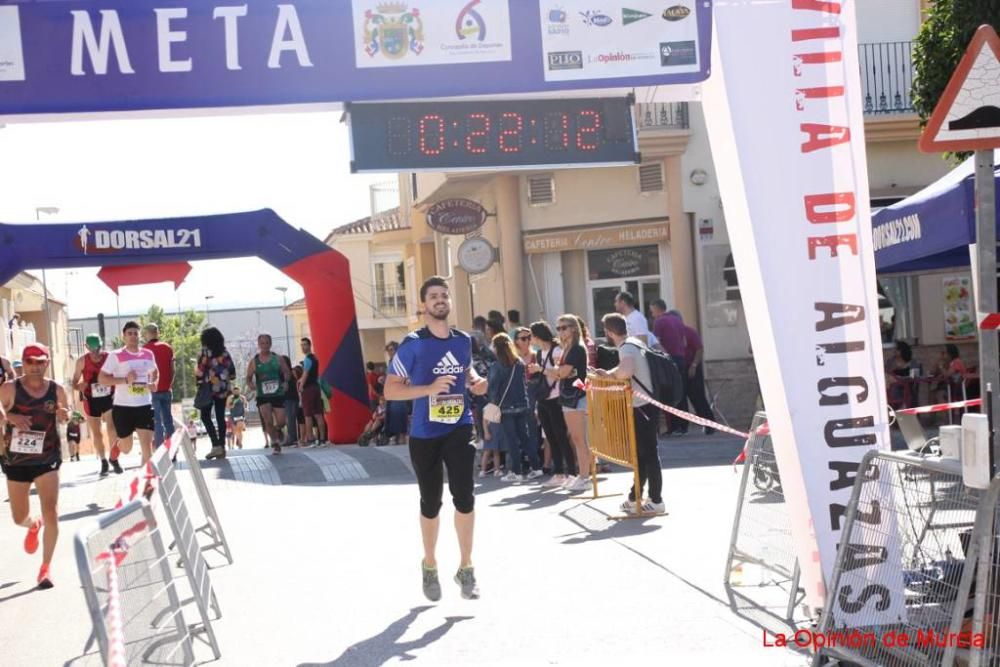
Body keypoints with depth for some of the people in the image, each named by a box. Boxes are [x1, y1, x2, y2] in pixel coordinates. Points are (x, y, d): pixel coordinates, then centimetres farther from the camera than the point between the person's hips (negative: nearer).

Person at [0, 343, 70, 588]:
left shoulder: (57, 391, -4)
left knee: (51, 514, -12)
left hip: (47, 460, 0)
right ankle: (33, 525, 54)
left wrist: (65, 415, -11)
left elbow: (66, 415, 12)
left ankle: (45, 567, 5)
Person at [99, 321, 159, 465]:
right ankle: (113, 456, 47)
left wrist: (153, 383, 4)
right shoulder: (116, 356, -8)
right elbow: (101, 379, -11)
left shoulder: (148, 354, 7)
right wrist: (125, 380, -20)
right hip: (123, 407, -3)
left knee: (147, 445, -6)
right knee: (126, 447, 11)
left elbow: (155, 372, 26)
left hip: (145, 406, 3)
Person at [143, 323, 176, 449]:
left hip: (153, 390, -4)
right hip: (166, 389, 4)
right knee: (168, 419, 10)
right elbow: (172, 370, 8)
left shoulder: (145, 349, -5)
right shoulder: (167, 347, 8)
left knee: (156, 420, -4)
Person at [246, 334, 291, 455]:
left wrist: (286, 381, -10)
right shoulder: (254, 362, 3)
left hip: (278, 395, 1)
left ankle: (277, 431, 35)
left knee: (281, 422, -3)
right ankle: (275, 442, 7)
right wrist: (251, 383, -15)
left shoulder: (278, 359, 4)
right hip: (263, 396, -1)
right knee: (268, 421, -15)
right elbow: (248, 378, 8)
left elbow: (287, 372, 10)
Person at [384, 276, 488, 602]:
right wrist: (430, 388, -23)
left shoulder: (463, 341, 5)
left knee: (464, 496, -10)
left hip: (459, 428, 2)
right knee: (431, 503, 11)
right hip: (425, 434, -2)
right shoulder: (412, 345, -10)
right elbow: (390, 390, -10)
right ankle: (430, 566, 33)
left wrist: (476, 381, 3)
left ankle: (466, 568, 5)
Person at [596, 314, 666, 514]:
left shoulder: (626, 348, -18)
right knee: (640, 452, 15)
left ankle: (656, 501, 0)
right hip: (644, 405, 10)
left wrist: (610, 374, -19)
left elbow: (626, 372, -38)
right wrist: (609, 373, 15)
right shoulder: (635, 343, 12)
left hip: (643, 406, -10)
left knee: (648, 453, -4)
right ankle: (635, 497, 23)